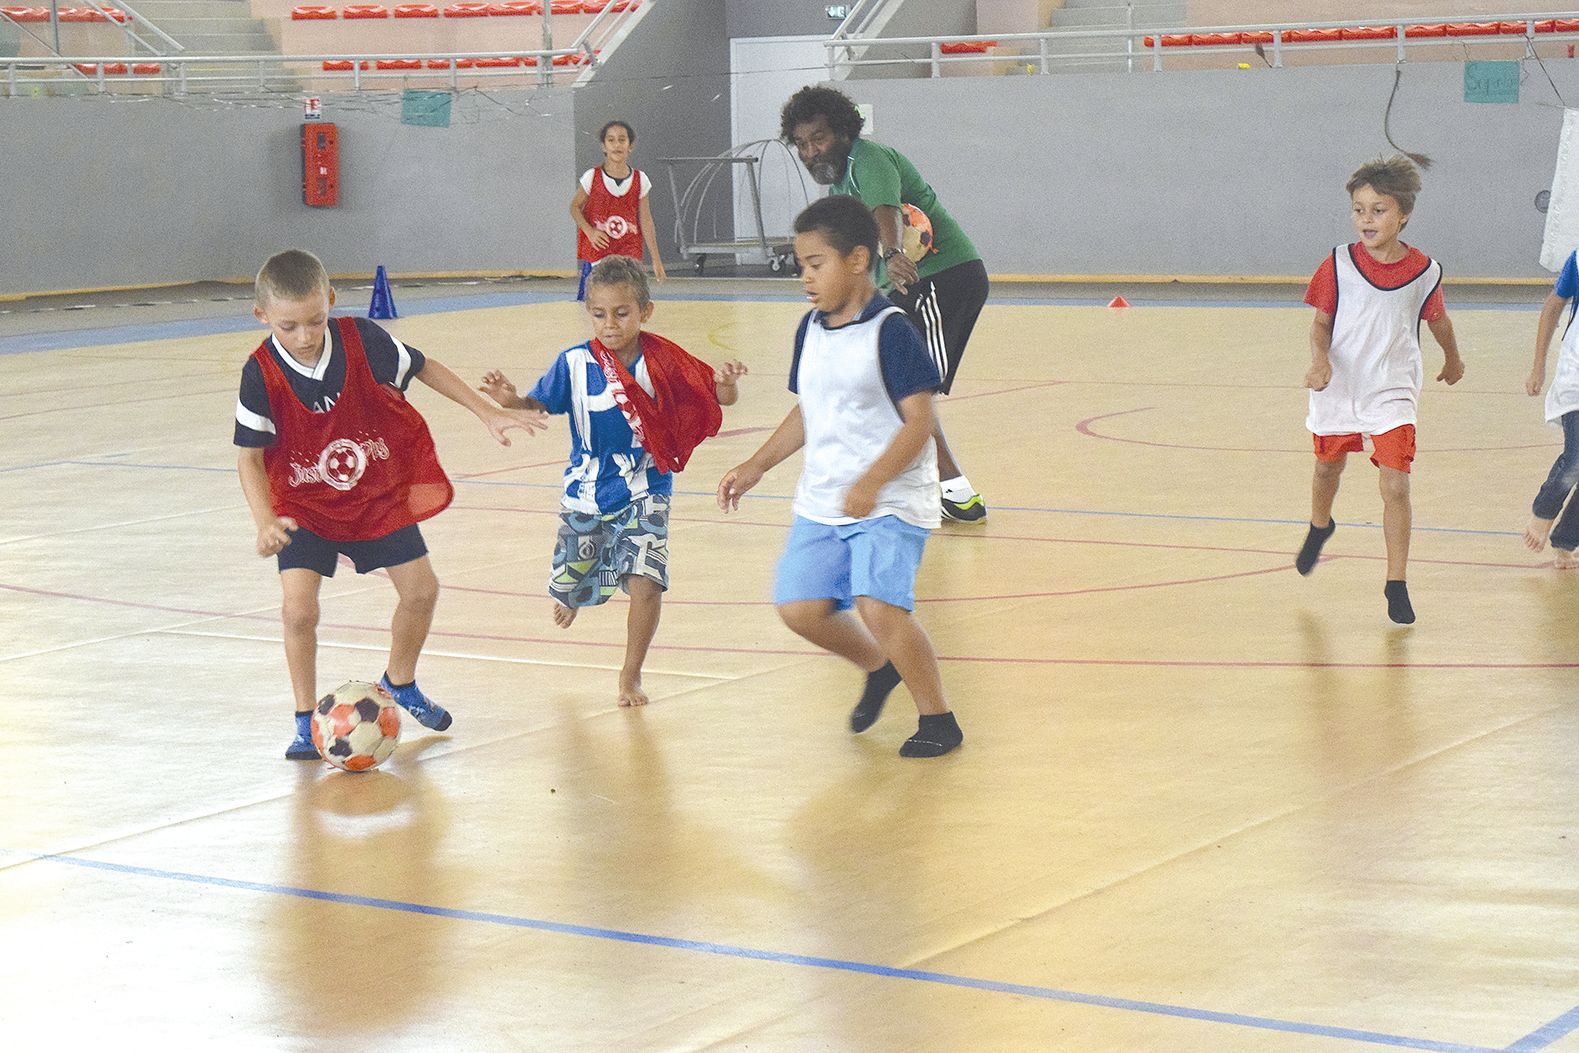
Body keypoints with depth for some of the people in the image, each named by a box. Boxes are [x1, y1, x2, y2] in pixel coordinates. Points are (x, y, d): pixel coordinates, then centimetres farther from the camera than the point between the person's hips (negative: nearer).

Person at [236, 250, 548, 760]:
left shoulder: (361, 340, -20)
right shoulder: (261, 374, -23)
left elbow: (423, 367, -1)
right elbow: (249, 455, -17)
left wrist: (487, 412, 0)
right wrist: (265, 522, -31)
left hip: (378, 493, 3)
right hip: (303, 506, -2)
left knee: (421, 589, 6)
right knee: (299, 609, -18)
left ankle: (399, 683, 34)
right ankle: (306, 721, 2)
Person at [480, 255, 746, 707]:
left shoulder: (662, 361, -12)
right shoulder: (575, 364, -11)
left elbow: (720, 398, -7)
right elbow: (540, 405, -4)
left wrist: (727, 383, -31)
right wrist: (510, 400, -26)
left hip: (644, 493, -1)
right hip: (586, 494, 2)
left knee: (646, 581, -18)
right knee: (573, 584, 15)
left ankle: (631, 676, 4)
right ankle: (571, 597, 57)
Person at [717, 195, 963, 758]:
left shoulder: (890, 331, -14)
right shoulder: (811, 330, 9)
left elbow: (919, 422, -18)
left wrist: (871, 483, -28)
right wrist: (756, 466, 16)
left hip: (890, 502, -7)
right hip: (821, 502, 8)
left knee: (879, 604, -22)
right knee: (800, 607, 0)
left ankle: (937, 719, -3)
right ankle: (880, 668, 28)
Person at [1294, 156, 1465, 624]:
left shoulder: (1425, 272, -9)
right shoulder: (1338, 265, -11)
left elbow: (1438, 321, 10)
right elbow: (1321, 322, -4)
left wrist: (1452, 361, 27)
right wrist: (1319, 360, -24)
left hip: (1392, 394, -1)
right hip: (1337, 388, 1)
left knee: (1396, 487, -12)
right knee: (1328, 467, 23)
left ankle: (1396, 584, -2)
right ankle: (1320, 527, 56)